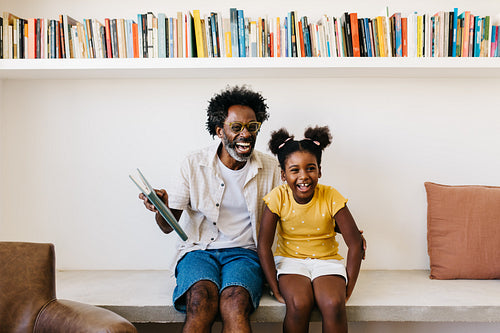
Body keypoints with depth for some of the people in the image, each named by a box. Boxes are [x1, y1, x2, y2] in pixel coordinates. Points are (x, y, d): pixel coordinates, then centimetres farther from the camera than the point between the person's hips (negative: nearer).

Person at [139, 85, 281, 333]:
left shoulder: (270, 168, 5)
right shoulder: (194, 164, 2)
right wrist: (161, 207, -21)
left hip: (244, 252, 0)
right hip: (199, 250, 0)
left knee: (234, 303, -33)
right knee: (201, 298, -32)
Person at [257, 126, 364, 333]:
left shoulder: (331, 197, -12)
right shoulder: (278, 198, -12)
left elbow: (355, 244, -9)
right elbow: (264, 246, -10)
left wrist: (346, 290, -12)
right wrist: (276, 290, -15)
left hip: (326, 260, 0)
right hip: (290, 259, 0)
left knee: (333, 305, -28)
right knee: (298, 304, -28)